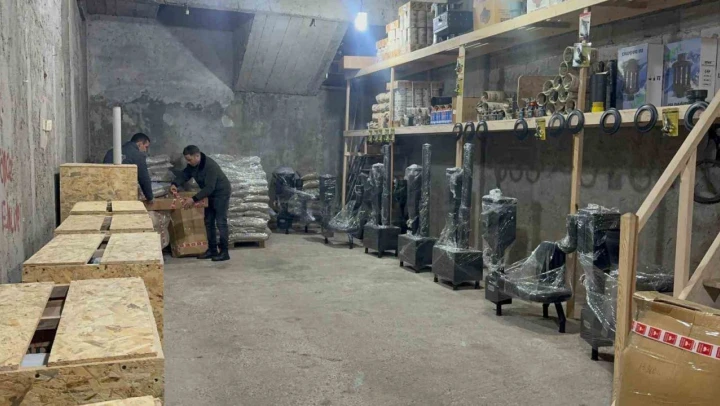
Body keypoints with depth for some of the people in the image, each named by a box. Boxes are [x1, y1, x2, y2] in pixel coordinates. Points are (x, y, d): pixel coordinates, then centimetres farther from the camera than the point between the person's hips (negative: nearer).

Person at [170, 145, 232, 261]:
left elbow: (209, 188, -35)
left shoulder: (210, 166, -33)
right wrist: (175, 184, -16)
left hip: (221, 193, -9)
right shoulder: (192, 165, -7)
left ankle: (224, 252, -6)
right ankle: (212, 250, 17)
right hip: (210, 194, 9)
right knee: (208, 222, 9)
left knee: (221, 222, -10)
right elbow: (185, 174, 4)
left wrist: (194, 199, -39)